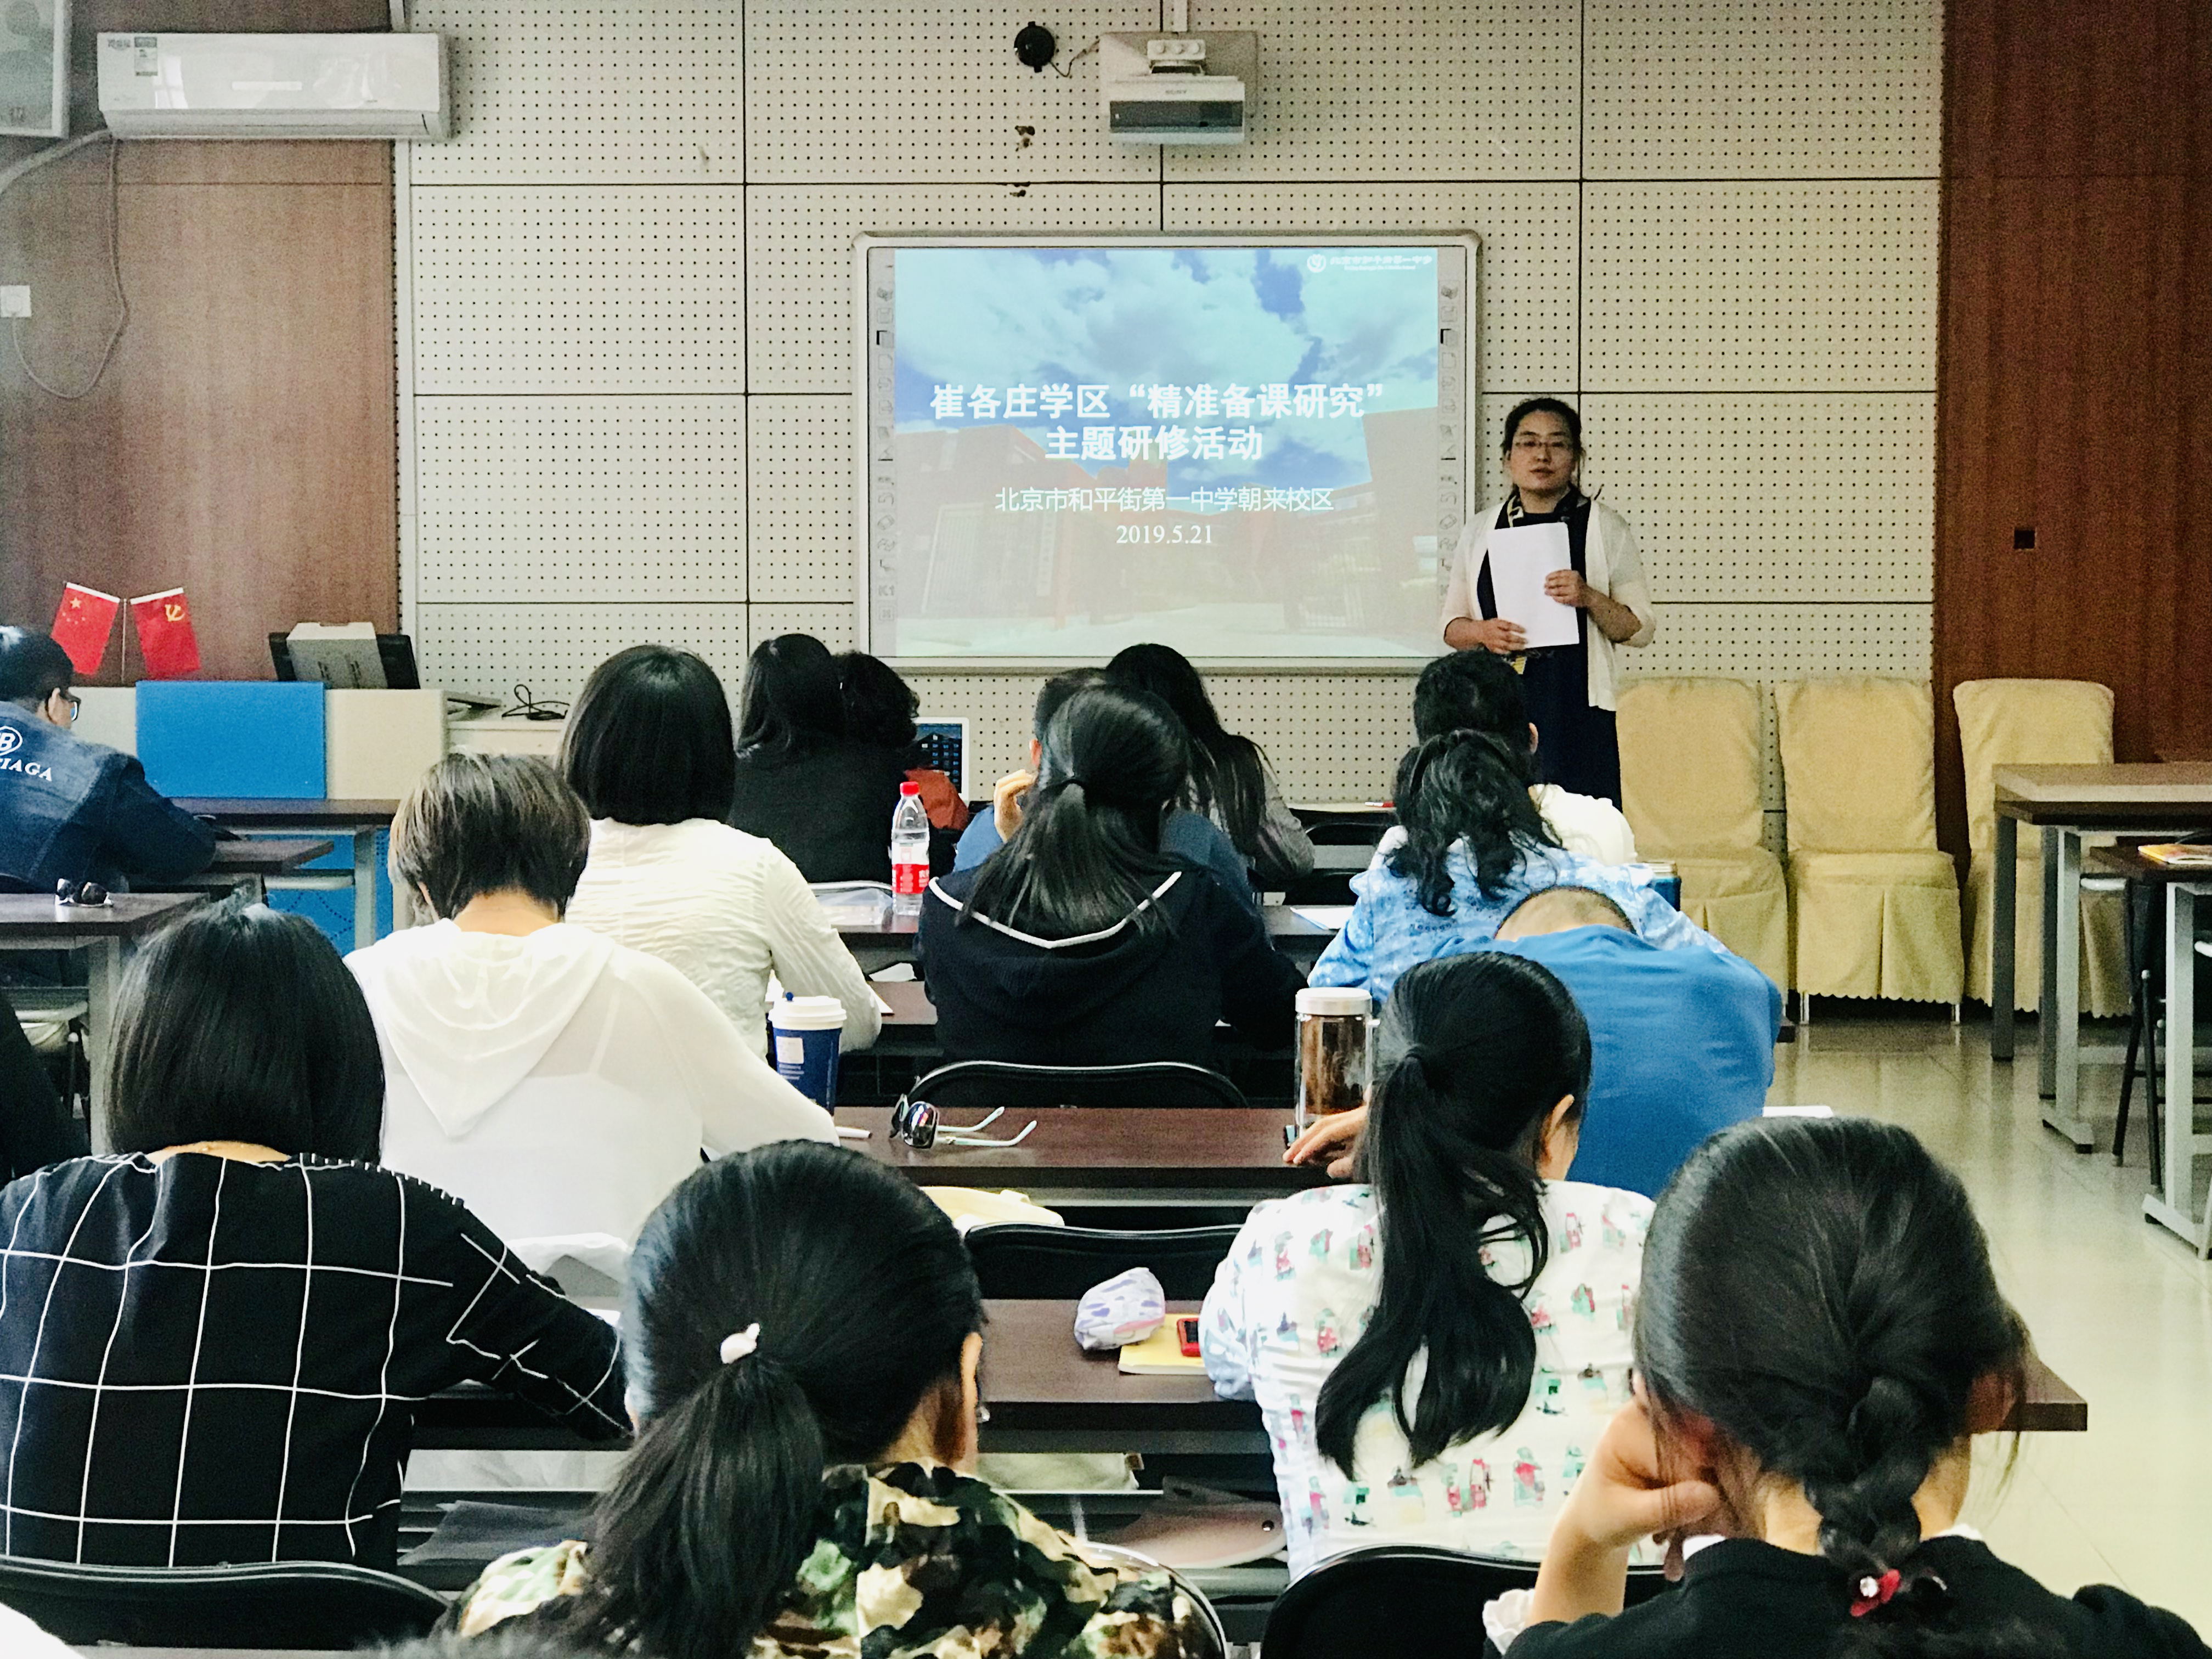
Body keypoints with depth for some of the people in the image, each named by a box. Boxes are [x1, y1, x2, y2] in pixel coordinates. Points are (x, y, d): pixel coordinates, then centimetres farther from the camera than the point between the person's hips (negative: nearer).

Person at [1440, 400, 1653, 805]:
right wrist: (1481, 632, -5)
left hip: (1576, 713, -2)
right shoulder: (1479, 532, 14)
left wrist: (1590, 598, -12)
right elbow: (1452, 626, 17)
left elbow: (1641, 629, 5)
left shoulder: (1605, 528, 7)